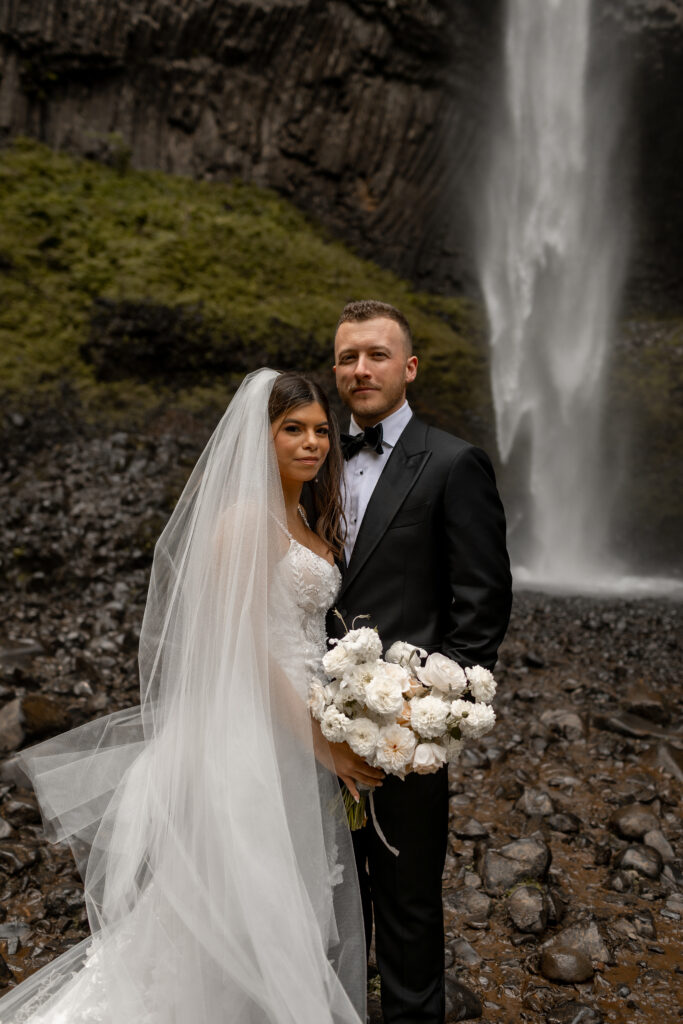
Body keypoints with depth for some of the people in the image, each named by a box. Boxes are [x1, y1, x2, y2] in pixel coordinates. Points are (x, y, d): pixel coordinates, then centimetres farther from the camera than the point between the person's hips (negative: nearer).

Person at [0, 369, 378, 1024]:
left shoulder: (305, 523, 12)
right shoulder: (246, 517, -16)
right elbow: (243, 647, -20)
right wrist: (323, 743, -18)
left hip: (298, 734, 9)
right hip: (256, 734, -9)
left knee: (301, 907, 20)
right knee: (258, 903, 5)